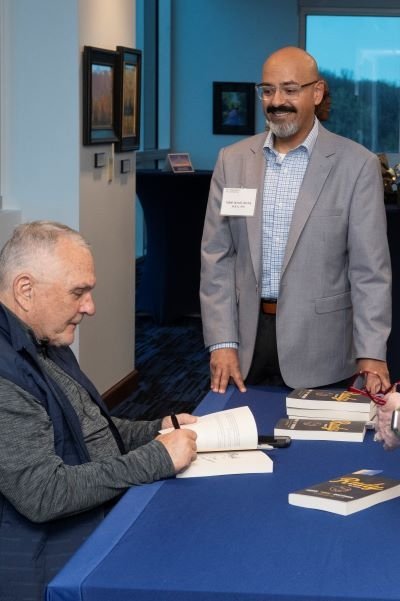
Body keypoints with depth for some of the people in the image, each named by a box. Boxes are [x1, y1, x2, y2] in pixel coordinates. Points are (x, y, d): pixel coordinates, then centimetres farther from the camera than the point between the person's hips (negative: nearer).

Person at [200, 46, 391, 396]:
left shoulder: (357, 165, -5)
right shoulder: (233, 160, 5)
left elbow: (370, 269, -7)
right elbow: (217, 258, 4)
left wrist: (371, 355, -14)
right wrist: (222, 343, -4)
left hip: (317, 346, -2)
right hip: (246, 339, 3)